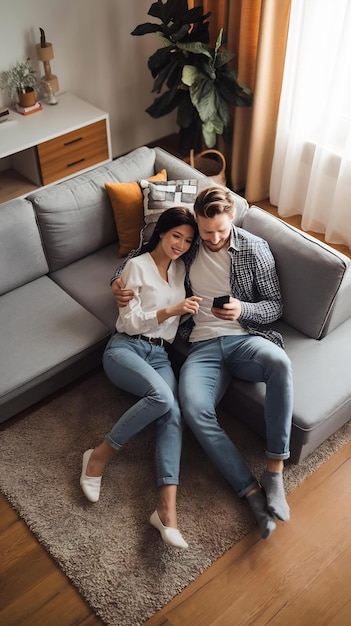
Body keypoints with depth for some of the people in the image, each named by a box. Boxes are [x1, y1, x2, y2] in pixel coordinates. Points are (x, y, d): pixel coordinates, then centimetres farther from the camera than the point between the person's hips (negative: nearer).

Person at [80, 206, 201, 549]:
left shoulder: (180, 268, 18)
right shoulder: (137, 266, 0)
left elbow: (181, 315, 30)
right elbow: (130, 321, -7)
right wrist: (171, 310, -17)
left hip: (159, 353, 5)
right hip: (125, 347, -5)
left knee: (173, 413, -25)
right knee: (162, 397, -34)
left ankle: (167, 508, -34)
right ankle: (99, 455, -15)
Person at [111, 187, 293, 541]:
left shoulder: (254, 249, 3)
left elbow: (275, 306, 6)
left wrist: (242, 309, -15)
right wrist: (119, 283, 4)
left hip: (245, 338, -1)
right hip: (203, 346, 1)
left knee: (279, 363, -39)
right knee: (194, 411, -31)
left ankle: (275, 471, -27)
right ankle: (252, 492, -24)